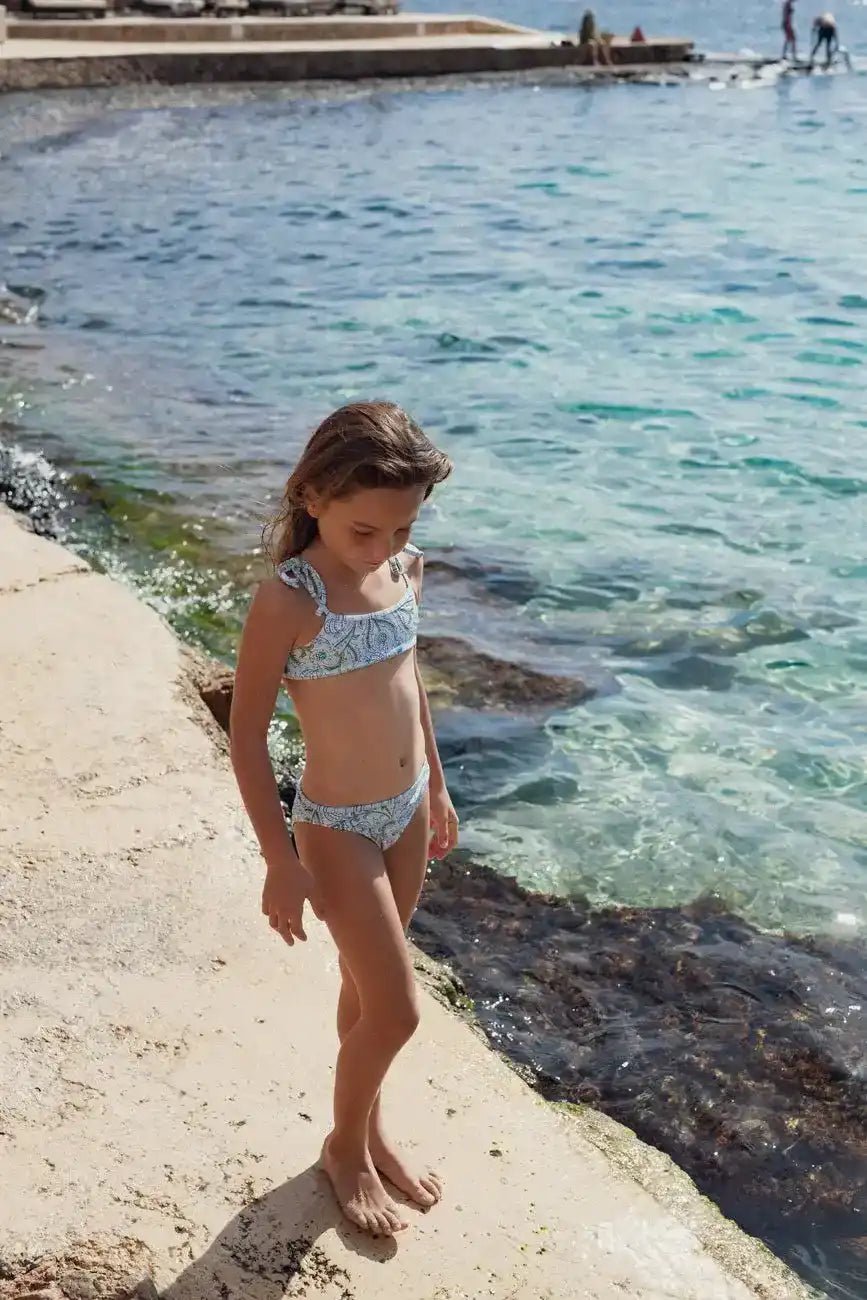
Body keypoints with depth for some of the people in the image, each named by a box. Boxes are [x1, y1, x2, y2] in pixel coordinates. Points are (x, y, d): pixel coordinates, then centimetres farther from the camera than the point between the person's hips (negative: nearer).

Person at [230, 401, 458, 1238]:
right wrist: (280, 861, -15)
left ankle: (369, 1129, 41)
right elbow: (246, 734, -17)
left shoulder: (405, 571, -3)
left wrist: (436, 787, 18)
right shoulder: (288, 602, -23)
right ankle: (345, 1148, 27)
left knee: (367, 986, 21)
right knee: (396, 1011, 0)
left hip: (407, 811, 6)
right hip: (339, 829, -6)